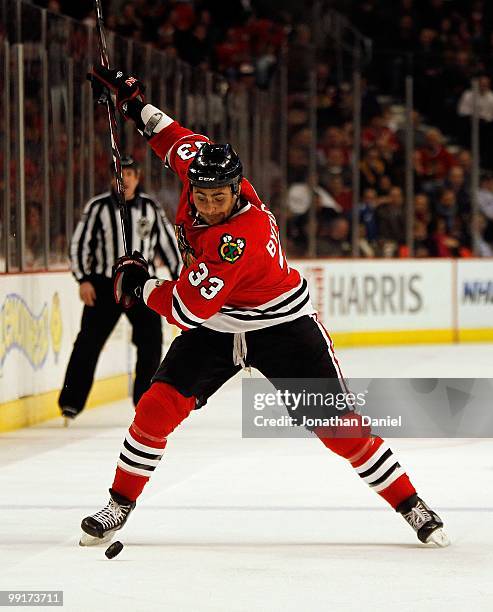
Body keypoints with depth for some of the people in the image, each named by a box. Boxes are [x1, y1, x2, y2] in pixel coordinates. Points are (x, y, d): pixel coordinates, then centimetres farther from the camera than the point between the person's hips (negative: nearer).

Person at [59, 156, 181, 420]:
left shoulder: (151, 208, 4)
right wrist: (83, 279, -9)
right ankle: (71, 401, -2)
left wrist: (179, 278, 9)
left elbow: (167, 242, 12)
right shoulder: (98, 207, -3)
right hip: (104, 285, -2)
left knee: (151, 341, -3)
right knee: (89, 341, -6)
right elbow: (79, 243, -1)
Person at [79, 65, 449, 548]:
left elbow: (185, 310, -31)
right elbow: (182, 142, 10)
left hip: (280, 326, -6)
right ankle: (119, 506, 8)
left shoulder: (239, 240, -37)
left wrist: (137, 282, -15)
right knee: (158, 408, -7)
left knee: (338, 424, -8)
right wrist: (135, 104, 10)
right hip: (214, 327, 7)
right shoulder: (201, 172, -16)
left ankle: (412, 507, 3)